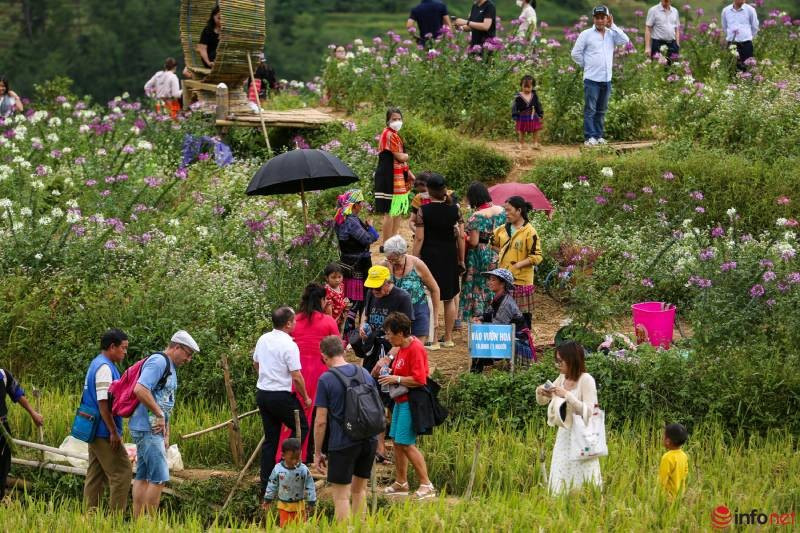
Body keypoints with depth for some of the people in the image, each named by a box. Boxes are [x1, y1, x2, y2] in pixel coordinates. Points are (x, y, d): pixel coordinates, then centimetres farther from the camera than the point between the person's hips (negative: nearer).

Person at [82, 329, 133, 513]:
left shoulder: (96, 365, 16)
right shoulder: (104, 368, -16)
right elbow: (103, 403, -21)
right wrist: (114, 432, -20)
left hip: (95, 432, 10)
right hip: (104, 432, -10)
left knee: (95, 475, 12)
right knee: (122, 472, -8)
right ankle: (116, 516, -10)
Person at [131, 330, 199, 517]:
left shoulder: (170, 368, 19)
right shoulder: (158, 362, -13)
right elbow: (140, 390, -26)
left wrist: (166, 435, 21)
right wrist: (159, 414, -19)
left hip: (154, 430, 11)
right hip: (148, 429, -11)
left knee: (142, 477, 12)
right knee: (159, 478, -12)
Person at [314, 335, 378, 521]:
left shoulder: (326, 379, -9)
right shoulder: (365, 374, 8)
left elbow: (321, 421, -10)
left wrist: (318, 452, -1)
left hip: (342, 443, -6)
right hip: (369, 441, 6)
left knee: (341, 496, 1)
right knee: (359, 489, 19)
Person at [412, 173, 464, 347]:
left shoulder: (423, 211, -11)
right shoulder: (455, 209, -3)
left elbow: (419, 239, -12)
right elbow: (461, 237, -1)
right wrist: (461, 260, 8)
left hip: (429, 256, -3)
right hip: (449, 255, 3)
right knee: (449, 298, 14)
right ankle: (448, 338, 19)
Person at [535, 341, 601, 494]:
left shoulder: (586, 380, -12)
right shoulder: (562, 378, 8)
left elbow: (588, 411, -18)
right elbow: (542, 402, 19)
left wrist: (567, 395, -25)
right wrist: (540, 392, -4)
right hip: (563, 436, 7)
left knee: (580, 482, -4)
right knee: (561, 484, 7)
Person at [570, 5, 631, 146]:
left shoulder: (612, 34, 9)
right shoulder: (586, 34, -1)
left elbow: (625, 41, -9)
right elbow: (576, 53, 0)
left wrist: (612, 26, -6)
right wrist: (586, 66, 0)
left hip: (606, 79, 4)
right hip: (591, 78, -4)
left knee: (601, 110, 11)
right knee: (590, 109, -6)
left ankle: (599, 136, 17)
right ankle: (589, 137, -6)